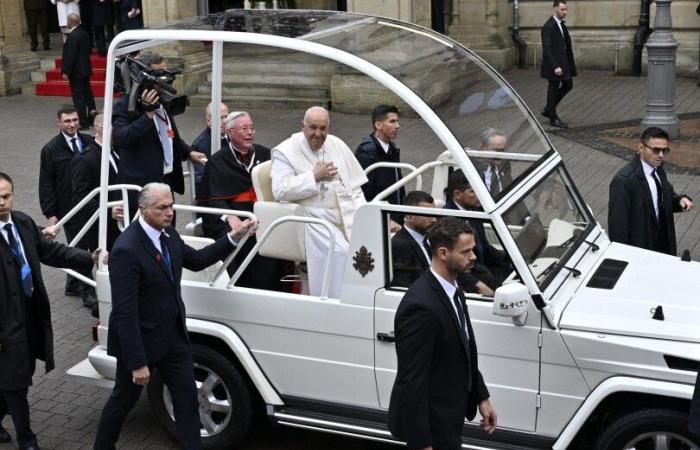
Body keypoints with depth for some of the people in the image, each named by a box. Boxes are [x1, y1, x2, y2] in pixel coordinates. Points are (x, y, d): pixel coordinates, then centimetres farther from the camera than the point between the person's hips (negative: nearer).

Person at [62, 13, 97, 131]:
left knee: (78, 96, -1)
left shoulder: (73, 36, -21)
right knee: (87, 92, 19)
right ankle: (92, 112, 22)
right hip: (86, 69, 9)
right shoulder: (84, 33, 6)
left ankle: (83, 122, 2)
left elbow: (70, 55, -23)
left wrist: (66, 71, -18)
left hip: (76, 72, -8)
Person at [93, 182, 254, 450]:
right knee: (124, 399, 15)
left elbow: (196, 260, 16)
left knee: (187, 396, 9)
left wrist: (233, 238, 6)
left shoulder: (168, 234, -2)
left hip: (173, 335, 6)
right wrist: (138, 363, -25)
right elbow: (125, 312, -26)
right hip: (140, 340, -6)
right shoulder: (126, 249, -26)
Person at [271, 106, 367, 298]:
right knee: (338, 251, -28)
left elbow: (355, 183, 21)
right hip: (314, 216, -5)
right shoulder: (285, 151, 1)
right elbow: (280, 190, -12)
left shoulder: (337, 145, 18)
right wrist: (314, 177, -11)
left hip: (347, 211, 5)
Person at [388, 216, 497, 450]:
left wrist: (481, 397, 15)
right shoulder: (421, 305, -28)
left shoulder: (452, 289, 2)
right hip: (430, 423, -9)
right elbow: (411, 381, -27)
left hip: (447, 416, 9)